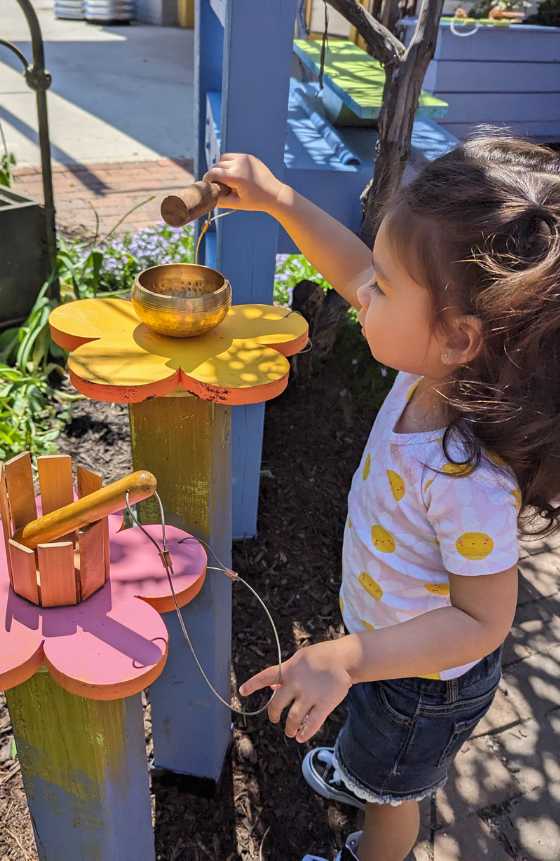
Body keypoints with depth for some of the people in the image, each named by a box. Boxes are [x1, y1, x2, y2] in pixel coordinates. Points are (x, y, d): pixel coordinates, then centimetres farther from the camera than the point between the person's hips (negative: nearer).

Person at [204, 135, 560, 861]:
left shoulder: (468, 478, -44)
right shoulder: (444, 371, -23)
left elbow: (482, 621, -32)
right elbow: (355, 275, -10)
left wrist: (346, 659, -37)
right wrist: (279, 199, -13)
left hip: (426, 675, -7)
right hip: (385, 636, 7)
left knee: (391, 791, 29)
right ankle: (360, 773, 73)